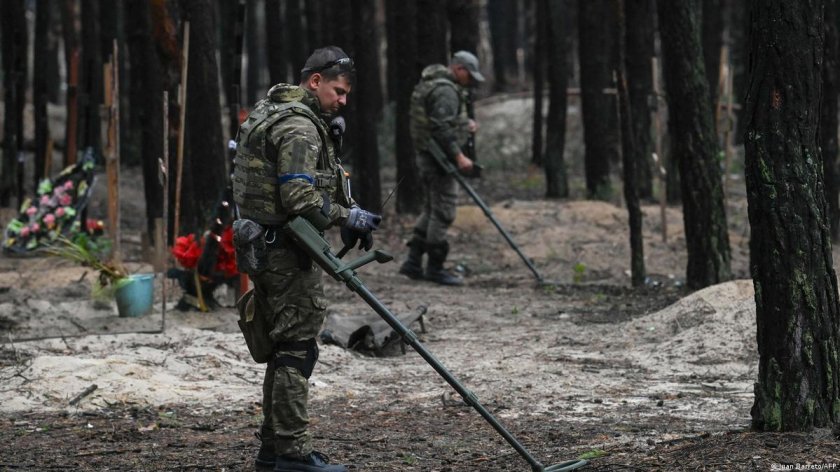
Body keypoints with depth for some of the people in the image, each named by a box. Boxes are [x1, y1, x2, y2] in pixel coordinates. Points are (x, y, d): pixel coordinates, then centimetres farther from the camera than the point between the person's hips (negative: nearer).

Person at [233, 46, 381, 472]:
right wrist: (347, 217, -11)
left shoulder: (269, 113, 18)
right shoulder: (298, 127, -15)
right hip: (287, 254, -11)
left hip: (265, 247, 11)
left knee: (285, 349, 15)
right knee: (297, 349, -8)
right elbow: (300, 200, -23)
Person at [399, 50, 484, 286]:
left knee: (431, 210, 15)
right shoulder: (445, 91, -16)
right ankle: (435, 268, -2)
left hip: (428, 156, 11)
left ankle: (413, 262, 14)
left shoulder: (431, 85, 17)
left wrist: (465, 124, 13)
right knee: (443, 212, -5)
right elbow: (442, 127, -24)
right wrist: (458, 156, -24)